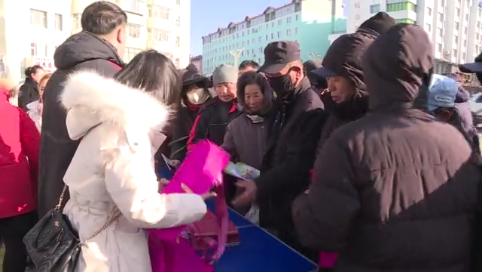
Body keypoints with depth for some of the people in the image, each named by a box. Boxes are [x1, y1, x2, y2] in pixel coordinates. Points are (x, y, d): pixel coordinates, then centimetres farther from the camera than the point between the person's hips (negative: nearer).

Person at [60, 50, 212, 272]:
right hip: (108, 252, -10)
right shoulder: (126, 127, -23)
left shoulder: (111, 117, 8)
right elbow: (142, 208, -25)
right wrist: (196, 202, -15)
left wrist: (153, 184, 11)